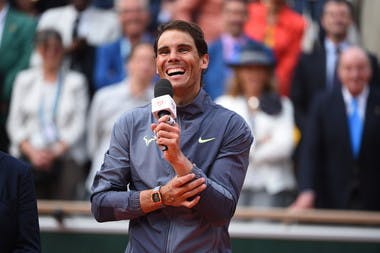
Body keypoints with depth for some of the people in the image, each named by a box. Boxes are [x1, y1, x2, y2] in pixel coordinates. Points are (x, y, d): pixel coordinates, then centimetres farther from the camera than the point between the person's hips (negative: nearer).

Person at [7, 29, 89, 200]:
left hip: (65, 155, -1)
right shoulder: (25, 80, 14)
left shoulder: (76, 81, 9)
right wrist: (32, 152, -5)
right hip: (29, 155, 1)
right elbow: (14, 124, 10)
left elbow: (78, 124, 2)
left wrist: (55, 152, -9)